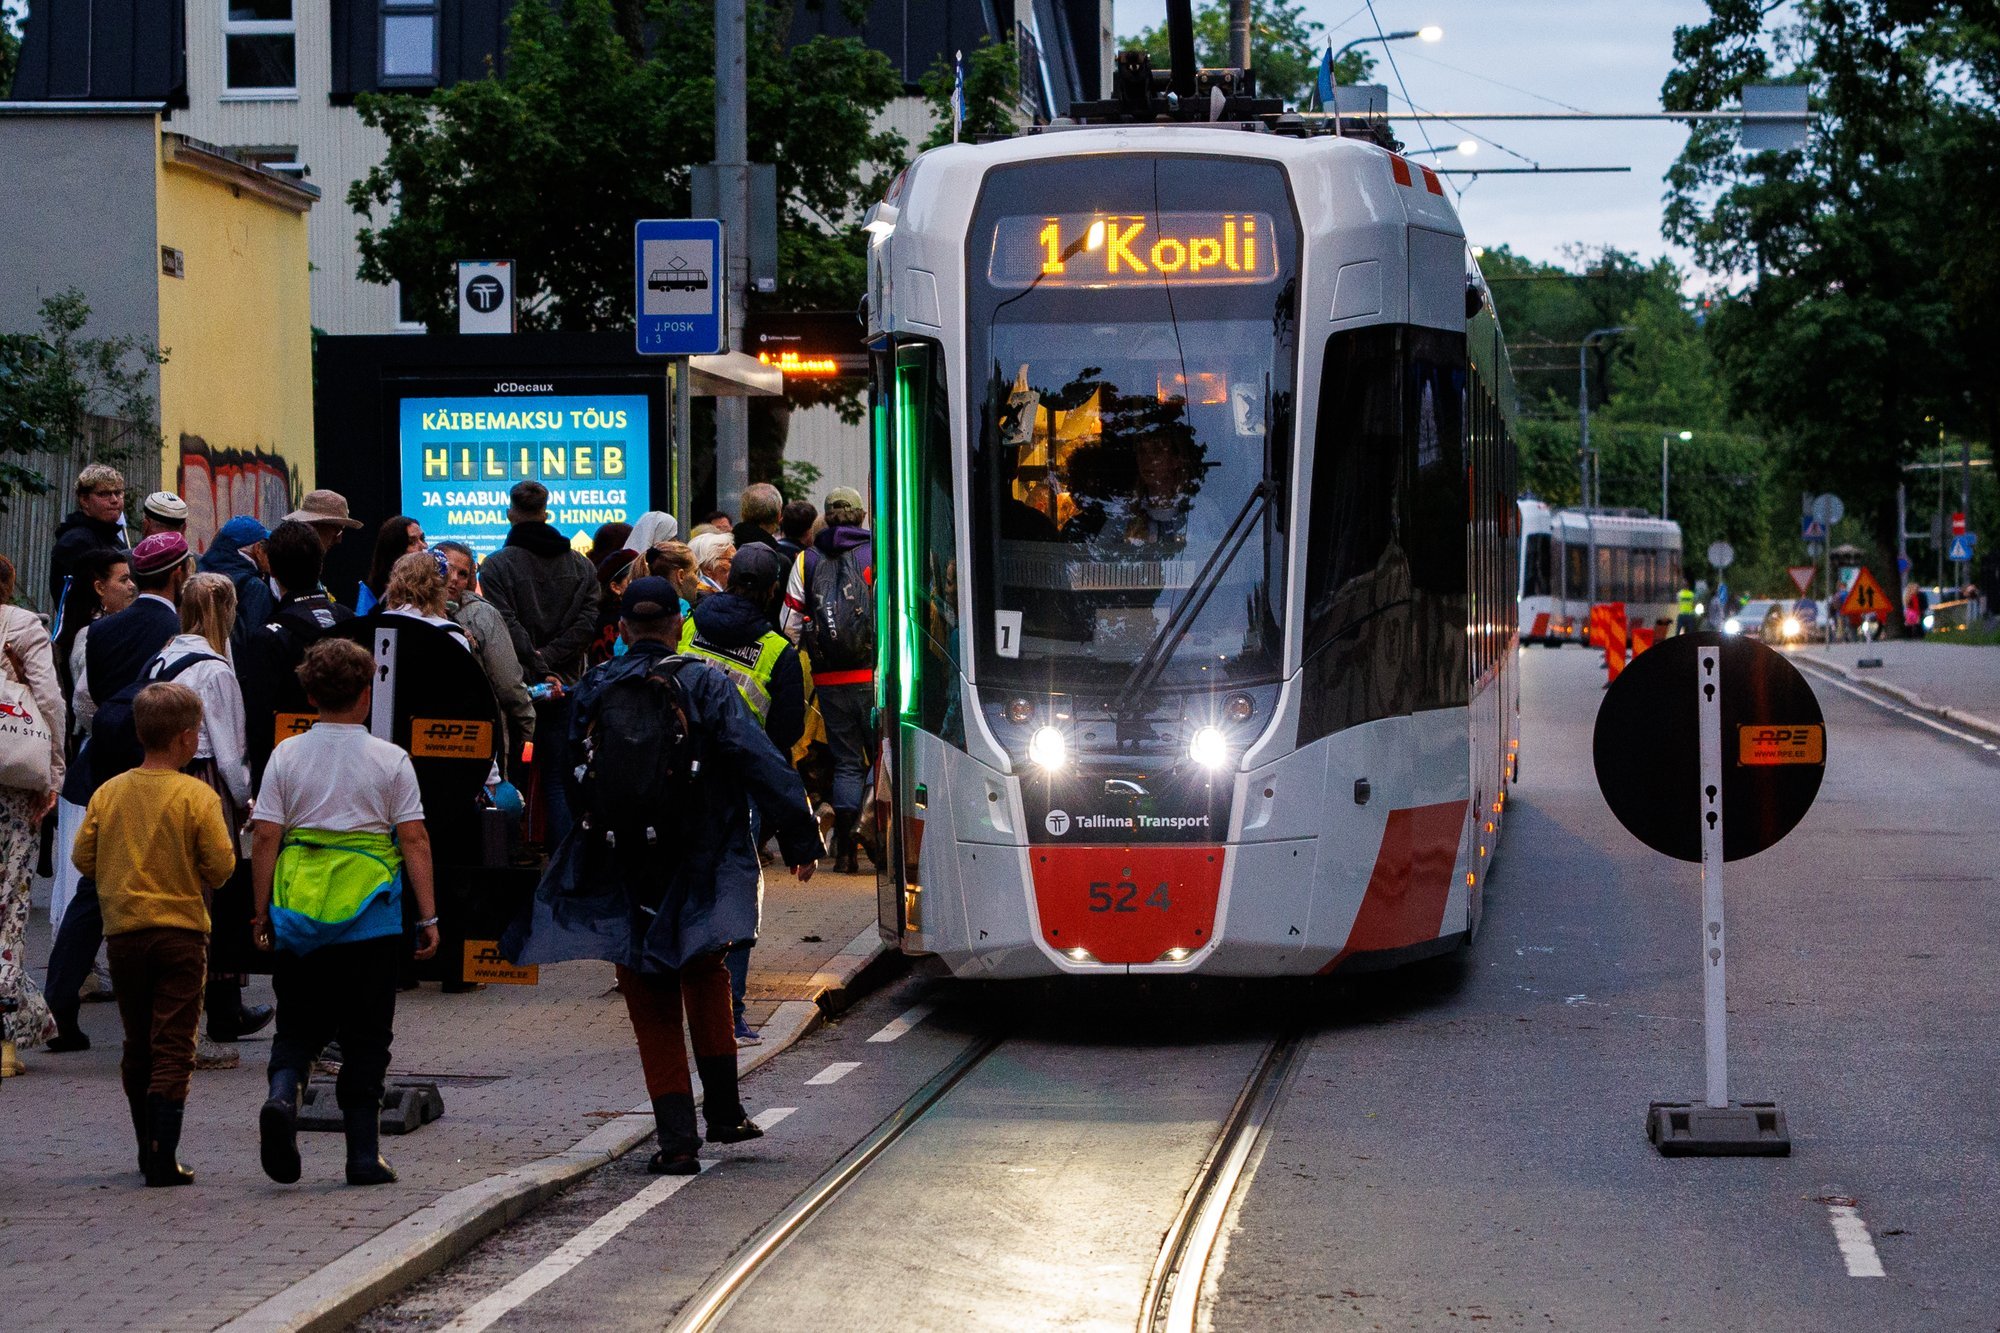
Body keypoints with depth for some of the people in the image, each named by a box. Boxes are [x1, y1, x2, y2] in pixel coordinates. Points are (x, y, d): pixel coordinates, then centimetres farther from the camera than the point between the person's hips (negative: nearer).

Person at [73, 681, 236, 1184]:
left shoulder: (108, 793, 0)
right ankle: (165, 1158, -11)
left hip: (123, 931, 4)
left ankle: (148, 1149, 22)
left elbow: (82, 857, 2)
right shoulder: (198, 796, -11)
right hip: (181, 930, -4)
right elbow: (222, 864, -13)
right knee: (173, 1048, -3)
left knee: (137, 1047, 16)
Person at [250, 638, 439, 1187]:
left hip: (297, 915, 2)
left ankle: (282, 1093, -16)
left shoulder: (286, 756, 2)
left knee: (298, 1026, 14)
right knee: (365, 1037, 8)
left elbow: (264, 838, -1)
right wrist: (428, 916, -1)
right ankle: (363, 1153, 6)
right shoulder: (389, 761, -2)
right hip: (370, 919, -1)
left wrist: (262, 913, 7)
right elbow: (414, 839, -5)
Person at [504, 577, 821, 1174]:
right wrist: (799, 836, -10)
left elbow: (572, 775, 10)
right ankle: (723, 1110, 19)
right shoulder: (705, 687, -5)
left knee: (651, 1002, 7)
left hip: (620, 872, 1)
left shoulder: (592, 691, 3)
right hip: (694, 866, -1)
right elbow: (762, 764, -11)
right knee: (704, 974, 23)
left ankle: (677, 1136, -1)